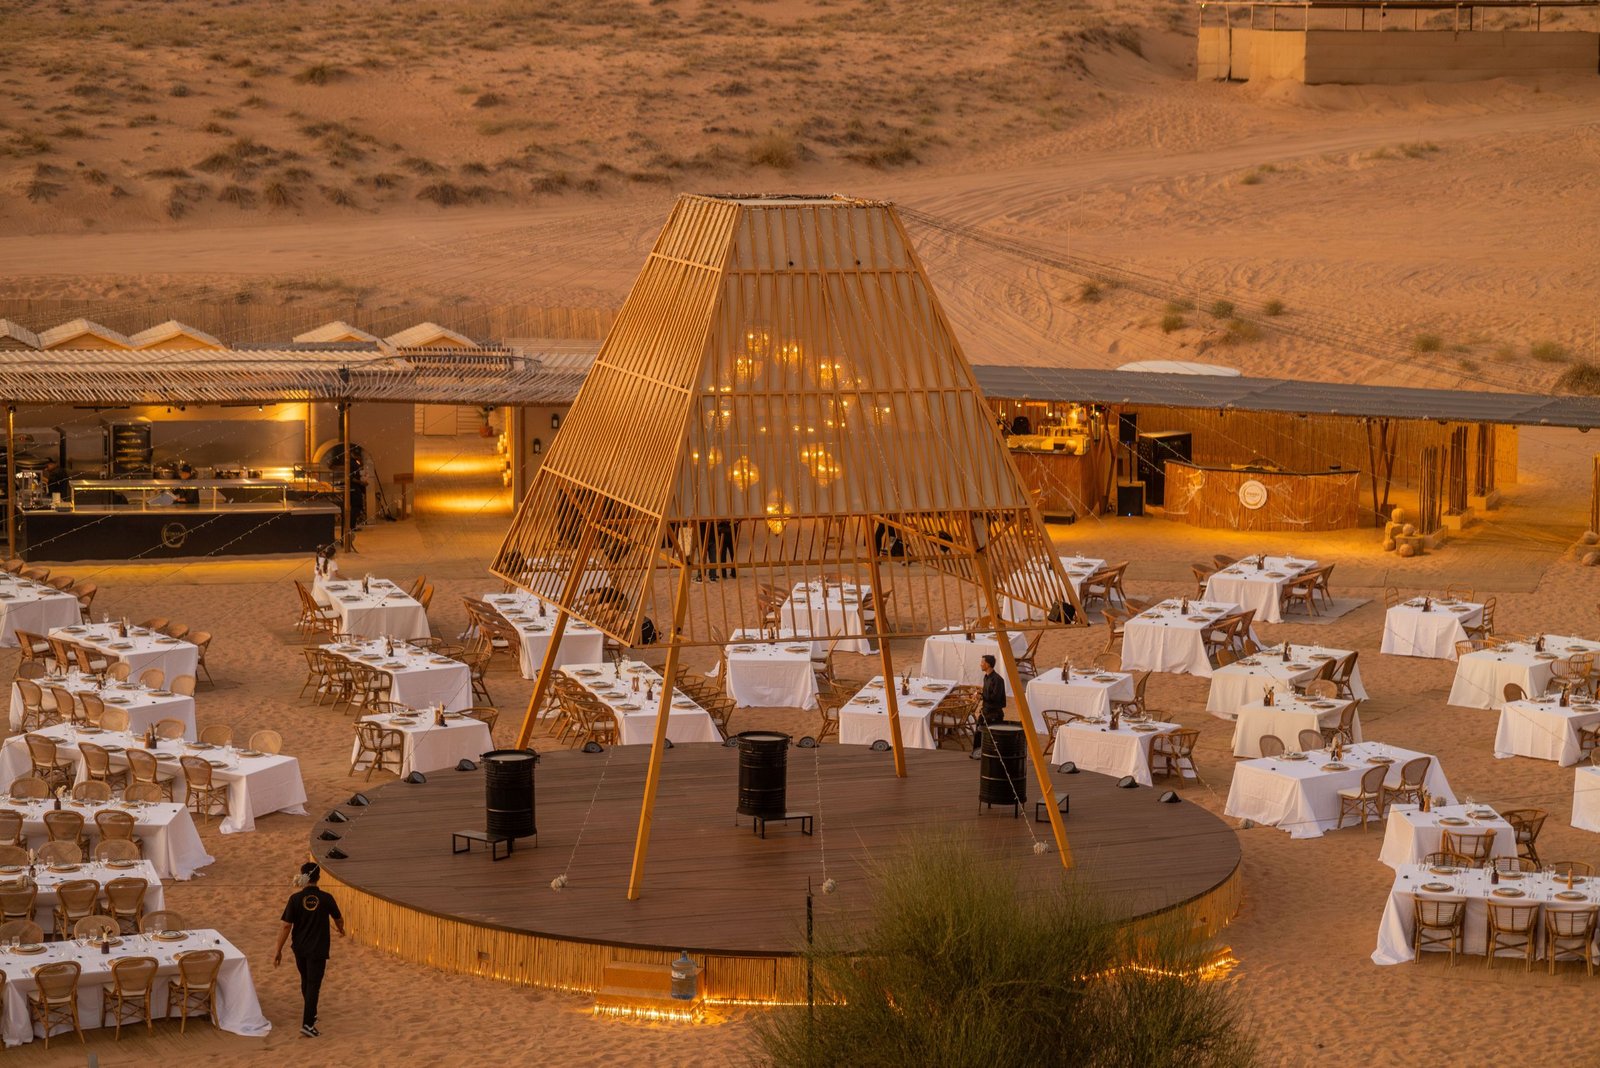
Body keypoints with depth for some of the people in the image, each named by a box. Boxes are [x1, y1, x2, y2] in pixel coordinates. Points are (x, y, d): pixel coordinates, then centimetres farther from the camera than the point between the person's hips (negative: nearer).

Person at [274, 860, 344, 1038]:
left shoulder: (295, 899, -10)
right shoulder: (326, 898, -10)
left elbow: (286, 926, -11)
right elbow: (338, 919, 7)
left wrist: (278, 951, -4)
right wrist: (341, 930, 31)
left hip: (300, 948, 3)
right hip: (318, 950, -2)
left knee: (306, 981, 22)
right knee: (313, 985, 0)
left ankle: (310, 1015, 39)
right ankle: (307, 1024, -8)